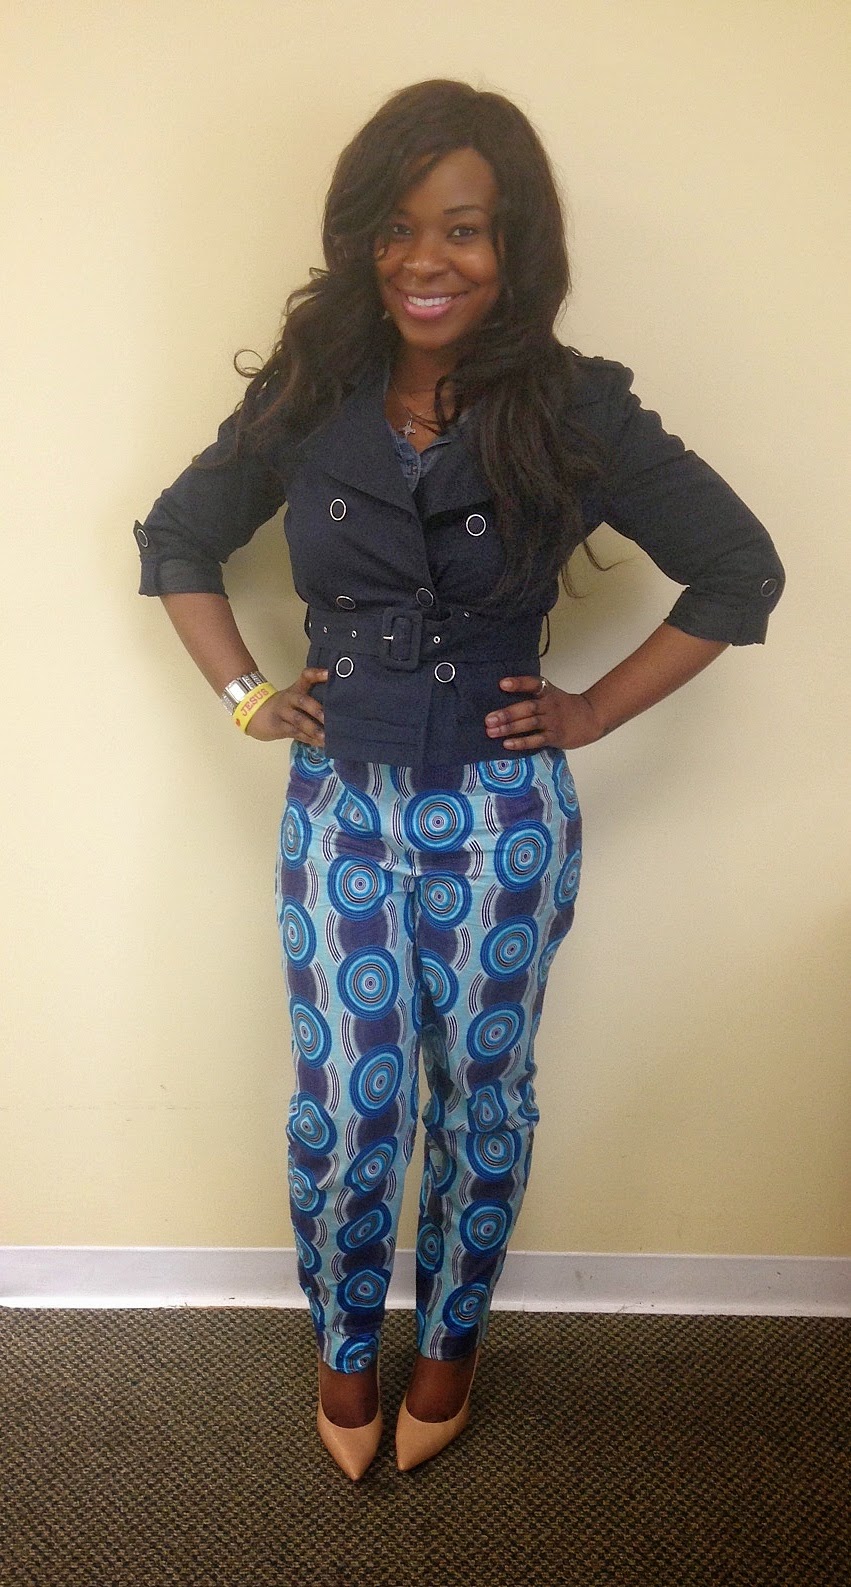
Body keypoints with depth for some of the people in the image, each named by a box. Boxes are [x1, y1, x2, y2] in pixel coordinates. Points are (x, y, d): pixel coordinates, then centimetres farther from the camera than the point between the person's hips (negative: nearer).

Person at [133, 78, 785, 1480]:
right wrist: (244, 695, 2)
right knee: (345, 1113, 7)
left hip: (504, 817, -1)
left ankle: (452, 1336, 42)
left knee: (480, 1100, 14)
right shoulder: (304, 398, -2)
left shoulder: (579, 410, -8)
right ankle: (344, 1341, 38)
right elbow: (176, 541, 12)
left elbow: (741, 570, -1)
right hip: (341, 804, 2)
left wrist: (596, 710, -5)